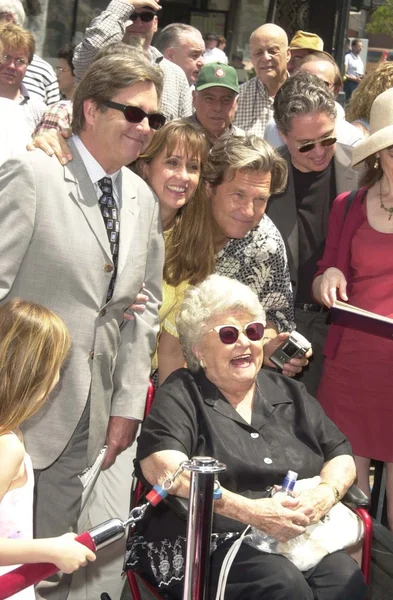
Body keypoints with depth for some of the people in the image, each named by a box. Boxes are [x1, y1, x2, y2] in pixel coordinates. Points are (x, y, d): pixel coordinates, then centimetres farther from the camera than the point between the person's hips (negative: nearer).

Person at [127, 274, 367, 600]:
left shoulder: (290, 394, 19)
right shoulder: (181, 396, 2)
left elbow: (341, 456, 18)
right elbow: (163, 468, -14)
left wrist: (326, 493, -6)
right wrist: (249, 511, -22)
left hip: (301, 536, 5)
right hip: (210, 540, -5)